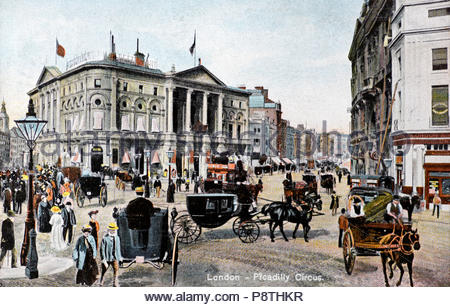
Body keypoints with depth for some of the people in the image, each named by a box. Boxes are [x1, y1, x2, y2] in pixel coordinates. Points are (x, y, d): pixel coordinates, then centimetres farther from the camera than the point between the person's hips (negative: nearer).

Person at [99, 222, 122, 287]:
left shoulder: (117, 238, 7)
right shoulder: (105, 238, -10)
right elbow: (102, 249, -10)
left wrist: (120, 257, 16)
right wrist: (103, 259, -15)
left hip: (115, 258, 3)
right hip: (107, 258, -3)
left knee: (116, 270, -10)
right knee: (103, 271, 9)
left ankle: (116, 284, -5)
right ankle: (101, 284, 27)